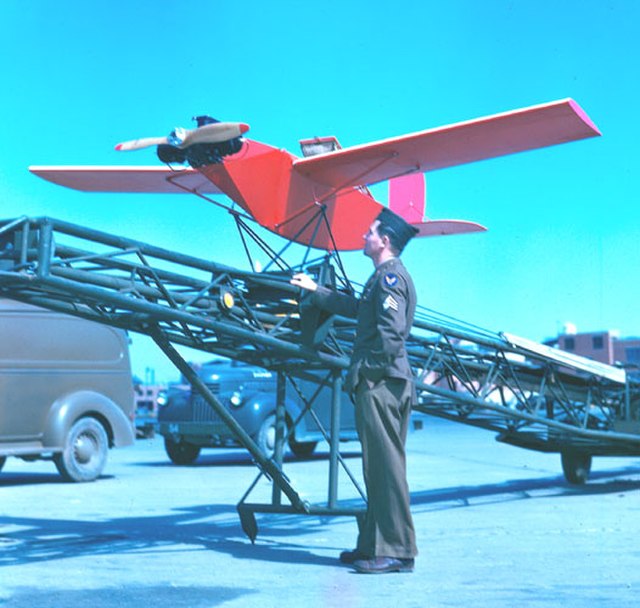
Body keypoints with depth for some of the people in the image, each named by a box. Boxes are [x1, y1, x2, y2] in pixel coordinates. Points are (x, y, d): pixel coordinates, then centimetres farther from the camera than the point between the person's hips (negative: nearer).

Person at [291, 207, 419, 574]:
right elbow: (356, 308, 36)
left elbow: (391, 330, -22)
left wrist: (369, 369, -18)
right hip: (387, 383, 11)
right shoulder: (387, 276, 22)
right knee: (381, 466, 13)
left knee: (386, 465, -9)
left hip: (381, 383, -11)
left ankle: (397, 552, -6)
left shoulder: (390, 276, -10)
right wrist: (316, 290, 43)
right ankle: (375, 545, 20)